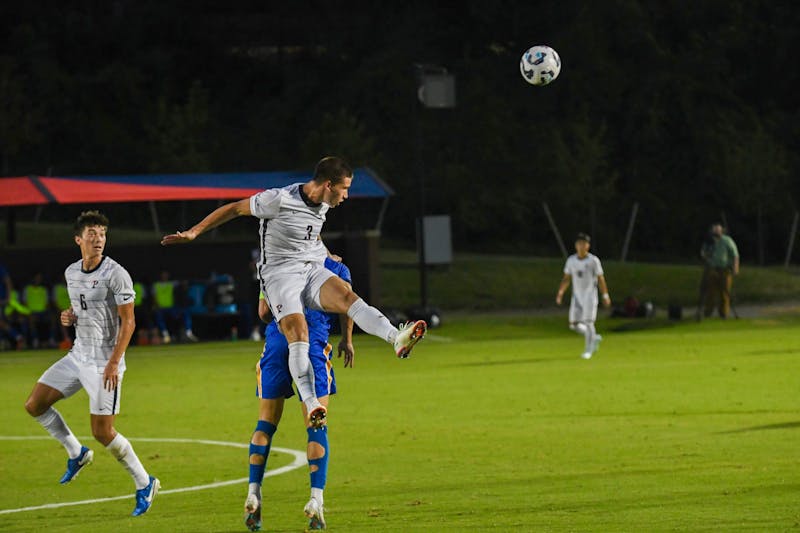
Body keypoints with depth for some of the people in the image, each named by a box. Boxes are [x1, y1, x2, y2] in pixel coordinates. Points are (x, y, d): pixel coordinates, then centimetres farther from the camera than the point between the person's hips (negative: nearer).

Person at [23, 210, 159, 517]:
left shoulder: (115, 274, -14)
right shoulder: (71, 273, 8)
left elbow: (128, 322, -14)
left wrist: (114, 362, -22)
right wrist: (69, 318, 0)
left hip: (105, 362, -7)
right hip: (78, 355, 7)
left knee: (102, 432, -10)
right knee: (35, 405, 3)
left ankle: (144, 484, 8)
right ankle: (76, 453, 22)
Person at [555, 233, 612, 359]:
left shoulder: (593, 260, -6)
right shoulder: (571, 260, 4)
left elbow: (601, 279, -2)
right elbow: (566, 278, 10)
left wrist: (605, 296, -2)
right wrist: (560, 292, -1)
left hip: (590, 296, -4)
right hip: (577, 296, 4)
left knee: (588, 322, -11)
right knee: (574, 325, 2)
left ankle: (588, 350, -2)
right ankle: (594, 338, 25)